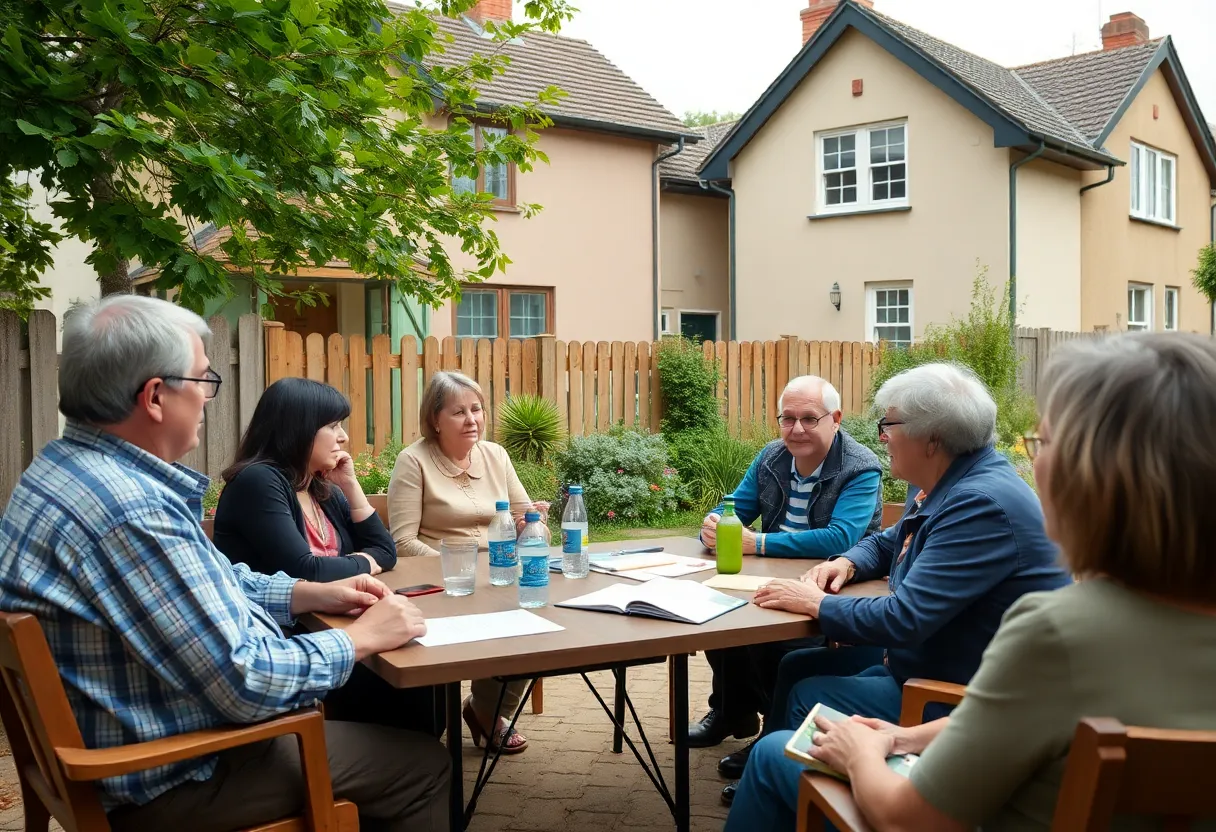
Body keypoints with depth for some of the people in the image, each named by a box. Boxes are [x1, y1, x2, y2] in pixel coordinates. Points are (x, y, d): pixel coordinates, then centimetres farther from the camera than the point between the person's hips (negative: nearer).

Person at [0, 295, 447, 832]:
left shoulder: (70, 465, 3)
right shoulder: (129, 511, -30)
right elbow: (246, 684, -29)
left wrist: (310, 594, 7)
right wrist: (361, 638, -13)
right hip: (172, 777, -10)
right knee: (423, 766, -1)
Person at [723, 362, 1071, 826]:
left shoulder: (983, 504, -28)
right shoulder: (942, 486, 4)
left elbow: (902, 620, -31)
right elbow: (889, 543, 24)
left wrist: (816, 604, -16)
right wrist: (848, 564, 2)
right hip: (923, 659, 10)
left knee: (804, 698, -9)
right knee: (795, 667, 11)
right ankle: (773, 792, 25)